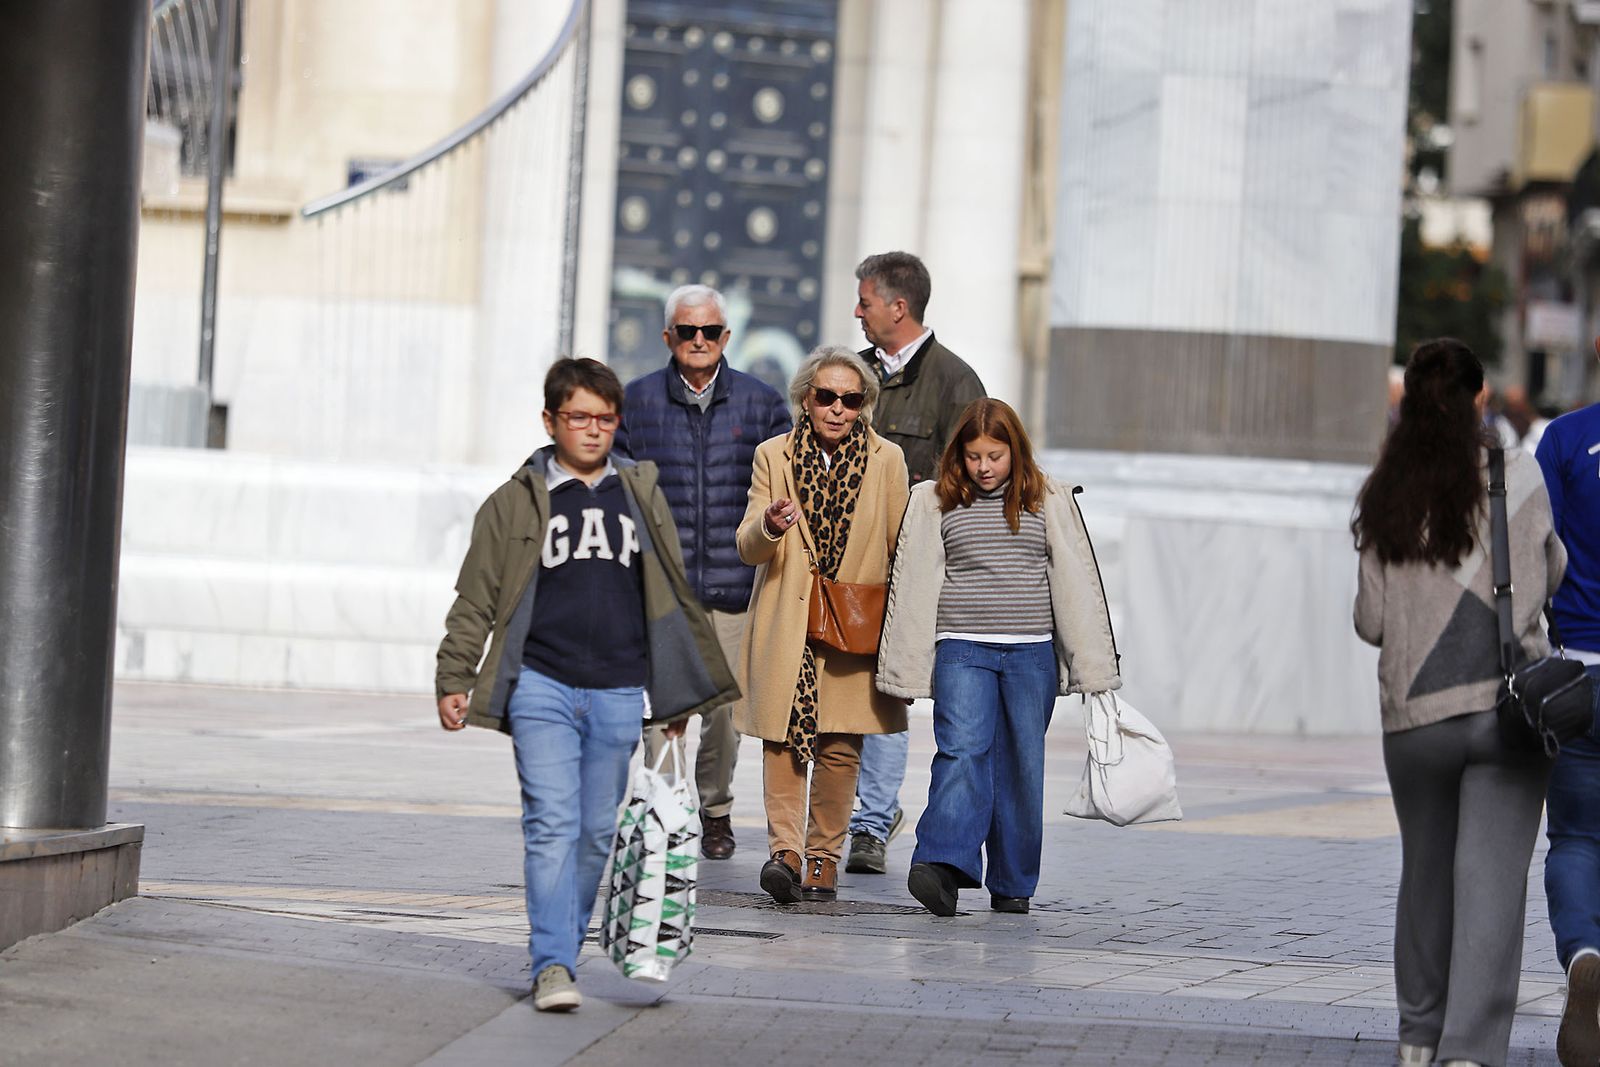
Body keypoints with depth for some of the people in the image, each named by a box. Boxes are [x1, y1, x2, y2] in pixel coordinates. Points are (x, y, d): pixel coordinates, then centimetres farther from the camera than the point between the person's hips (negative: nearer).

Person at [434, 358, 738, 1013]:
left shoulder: (640, 495, 13)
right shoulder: (515, 504, 5)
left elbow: (672, 596, 19)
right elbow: (476, 600, 7)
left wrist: (678, 696, 20)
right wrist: (454, 680, 0)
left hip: (618, 694, 3)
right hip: (543, 687, -3)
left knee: (598, 830, 7)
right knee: (552, 824, -12)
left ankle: (564, 944, 21)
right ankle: (552, 966, -14)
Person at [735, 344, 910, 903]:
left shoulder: (886, 460, 5)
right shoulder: (773, 456, 6)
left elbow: (900, 550, 10)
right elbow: (747, 549, 2)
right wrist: (769, 527, -21)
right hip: (786, 624, 0)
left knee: (840, 746, -2)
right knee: (782, 736, -12)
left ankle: (824, 857, 9)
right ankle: (785, 851, -17)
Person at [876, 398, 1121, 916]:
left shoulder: (1050, 501, 5)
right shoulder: (934, 502, 4)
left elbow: (1075, 582, 6)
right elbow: (913, 583, 5)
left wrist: (1091, 663, 1)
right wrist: (907, 667, 2)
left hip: (1032, 654, 1)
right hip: (961, 649, -1)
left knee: (1022, 765, 4)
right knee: (962, 750, -18)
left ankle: (1012, 883, 13)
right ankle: (944, 864, -30)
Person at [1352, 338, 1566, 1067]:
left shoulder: (1385, 497, 1)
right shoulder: (1518, 477, -4)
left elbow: (1371, 623, 3)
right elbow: (1552, 576, 9)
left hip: (1415, 713, 2)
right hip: (1507, 705, -2)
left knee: (1425, 872, 18)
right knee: (1491, 883, -4)